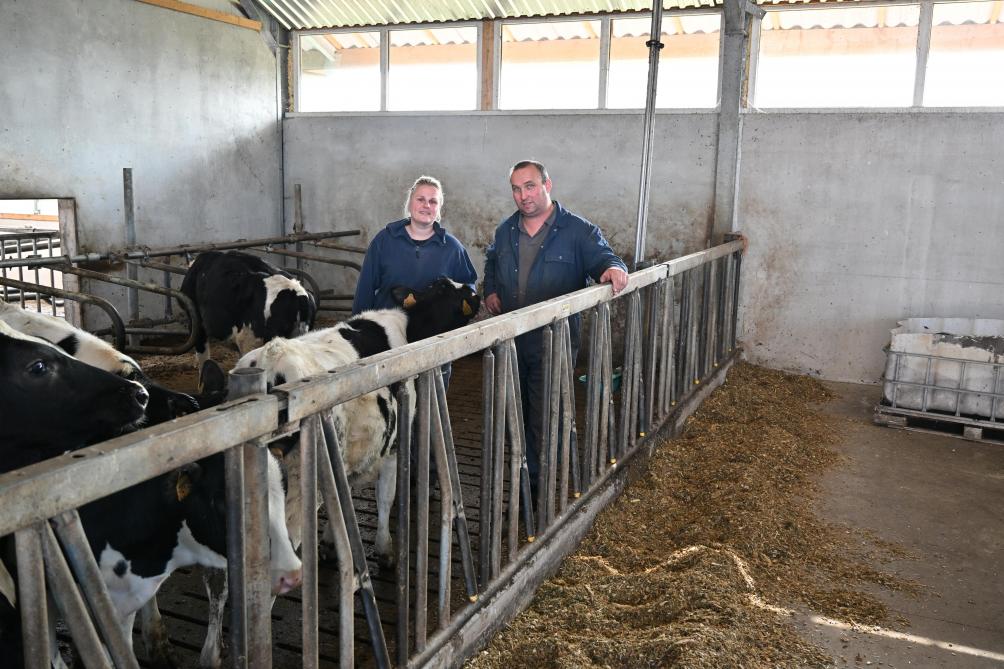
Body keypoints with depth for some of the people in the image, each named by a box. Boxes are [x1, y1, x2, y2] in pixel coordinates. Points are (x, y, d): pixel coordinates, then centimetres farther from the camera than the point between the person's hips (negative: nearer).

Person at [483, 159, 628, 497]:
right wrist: (490, 291, 12)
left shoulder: (578, 231, -7)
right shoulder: (505, 231, 11)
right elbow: (491, 263, 28)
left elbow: (602, 258, -10)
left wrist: (613, 268, -34)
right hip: (510, 341, 5)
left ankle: (538, 483, 13)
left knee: (545, 419, -1)